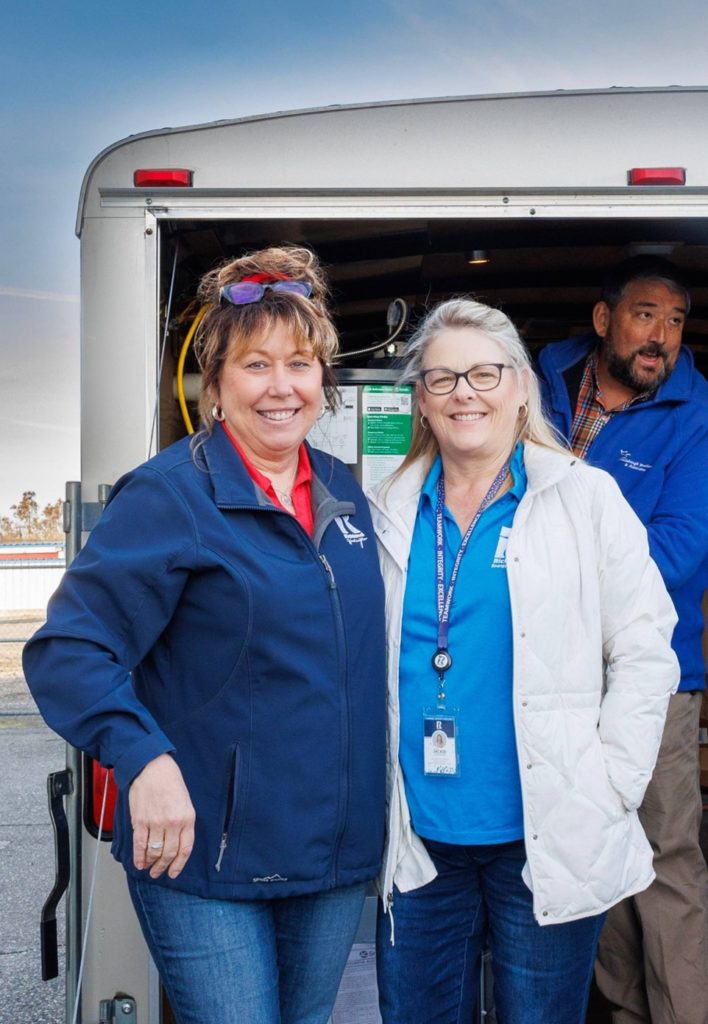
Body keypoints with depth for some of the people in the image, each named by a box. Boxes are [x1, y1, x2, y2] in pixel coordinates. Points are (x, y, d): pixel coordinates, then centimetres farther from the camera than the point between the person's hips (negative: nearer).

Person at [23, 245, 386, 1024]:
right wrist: (142, 758, -32)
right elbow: (68, 650, -18)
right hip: (206, 857, -6)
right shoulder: (170, 495, -13)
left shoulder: (342, 492, 7)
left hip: (338, 853, 7)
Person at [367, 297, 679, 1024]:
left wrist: (607, 791, -8)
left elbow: (643, 652, -3)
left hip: (548, 841, -2)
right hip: (418, 837, 3)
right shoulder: (390, 513, 6)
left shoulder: (584, 499, -3)